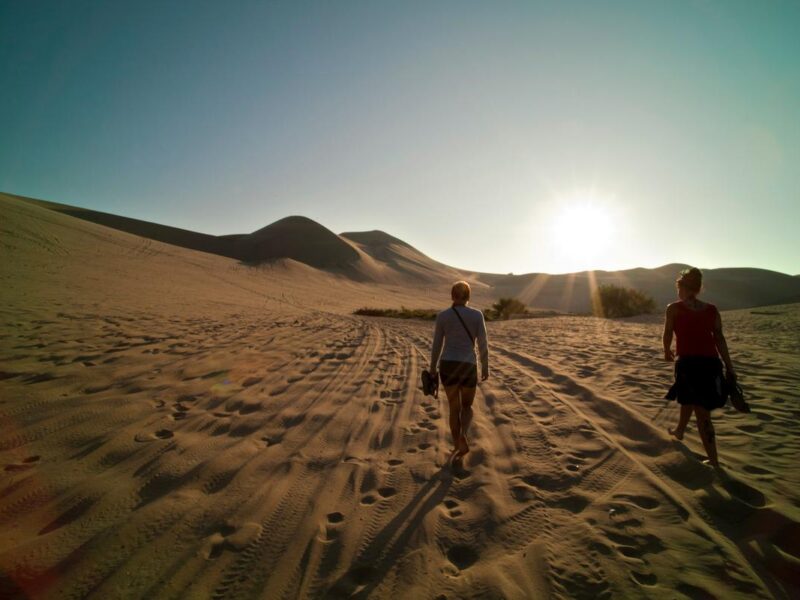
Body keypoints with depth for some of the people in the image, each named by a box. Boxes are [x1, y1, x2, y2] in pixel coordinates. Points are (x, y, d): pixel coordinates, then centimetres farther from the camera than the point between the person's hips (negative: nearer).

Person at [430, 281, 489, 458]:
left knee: (454, 408, 18)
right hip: (468, 367, -1)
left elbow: (436, 345, 1)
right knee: (467, 406, 19)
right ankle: (462, 436, -9)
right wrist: (485, 367, 8)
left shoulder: (442, 316, -3)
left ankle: (457, 445, 23)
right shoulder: (477, 315, -5)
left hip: (448, 366, 1)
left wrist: (433, 368, 12)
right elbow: (483, 344, -4)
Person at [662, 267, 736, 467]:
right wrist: (729, 367, 6)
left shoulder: (674, 308, -2)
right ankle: (679, 431, 43)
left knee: (702, 413, 7)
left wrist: (667, 352, 24)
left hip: (688, 362, -5)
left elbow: (667, 335, 6)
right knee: (687, 399, 25)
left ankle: (714, 460, 10)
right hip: (711, 362, 5)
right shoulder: (712, 310, 8)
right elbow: (719, 338, 5)